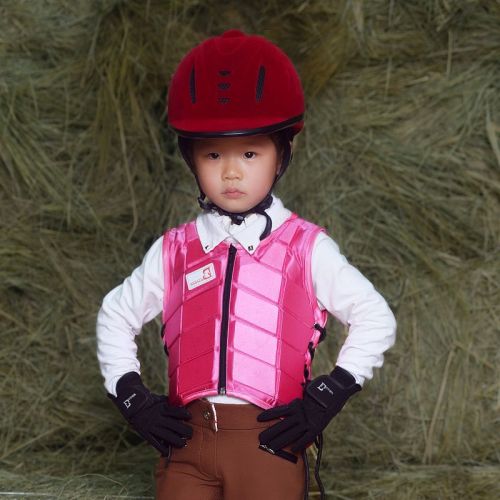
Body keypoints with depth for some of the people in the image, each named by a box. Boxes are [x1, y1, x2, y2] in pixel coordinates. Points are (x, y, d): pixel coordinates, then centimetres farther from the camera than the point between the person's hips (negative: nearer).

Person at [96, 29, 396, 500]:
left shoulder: (306, 248, 1)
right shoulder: (174, 251, 9)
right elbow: (116, 316, 22)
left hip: (270, 443, -2)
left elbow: (376, 319, 5)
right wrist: (133, 399, 10)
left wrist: (327, 396, -3)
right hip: (185, 442, 3)